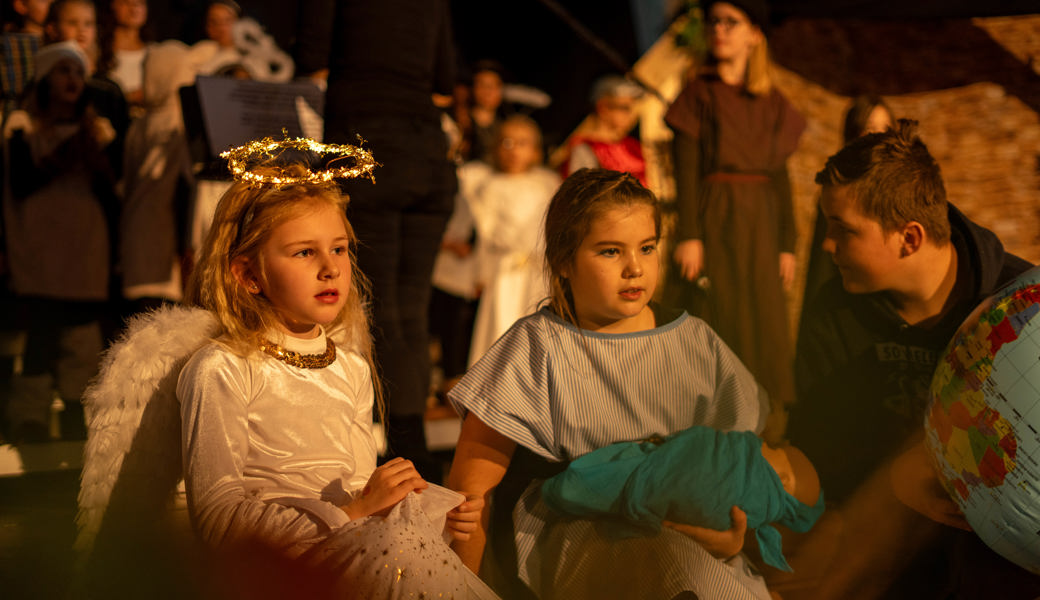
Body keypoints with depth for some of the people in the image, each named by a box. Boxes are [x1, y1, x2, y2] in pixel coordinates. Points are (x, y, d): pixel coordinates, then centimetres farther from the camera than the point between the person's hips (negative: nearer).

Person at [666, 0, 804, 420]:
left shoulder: (773, 103, 11)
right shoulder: (698, 93, 1)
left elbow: (780, 176, 11)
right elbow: (686, 169, -5)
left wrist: (787, 244, 6)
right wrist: (689, 235, -14)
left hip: (760, 226, 3)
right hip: (713, 221, -3)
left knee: (765, 326, 2)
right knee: (717, 321, -5)